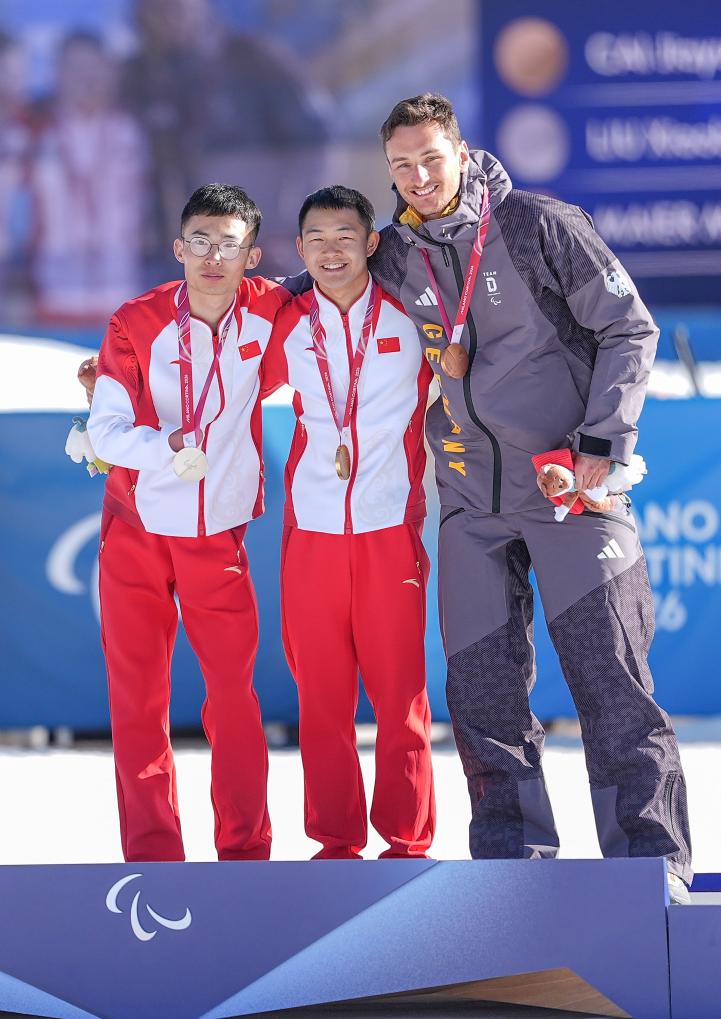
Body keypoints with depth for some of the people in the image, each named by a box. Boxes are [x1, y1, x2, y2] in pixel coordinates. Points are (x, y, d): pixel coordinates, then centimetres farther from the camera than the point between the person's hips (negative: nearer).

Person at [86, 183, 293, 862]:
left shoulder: (269, 312, -4)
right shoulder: (137, 324, -8)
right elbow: (105, 429, -10)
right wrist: (165, 449, -26)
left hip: (220, 536, 1)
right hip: (135, 531, 0)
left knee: (234, 694, -1)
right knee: (136, 697, 0)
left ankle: (245, 851, 10)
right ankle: (152, 856, 7)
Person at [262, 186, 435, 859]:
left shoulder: (408, 317, 2)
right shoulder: (287, 325, 7)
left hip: (391, 528, -2)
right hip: (311, 530, 2)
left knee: (400, 689, -2)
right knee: (320, 694, 2)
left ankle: (407, 840, 6)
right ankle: (335, 841, 10)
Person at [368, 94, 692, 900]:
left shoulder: (540, 227, -8)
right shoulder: (392, 259, 5)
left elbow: (629, 331, -6)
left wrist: (602, 441, -12)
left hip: (570, 482, -4)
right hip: (471, 499, 5)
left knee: (611, 680, -7)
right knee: (481, 686, 3)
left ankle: (652, 861, -5)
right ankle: (512, 857, 11)